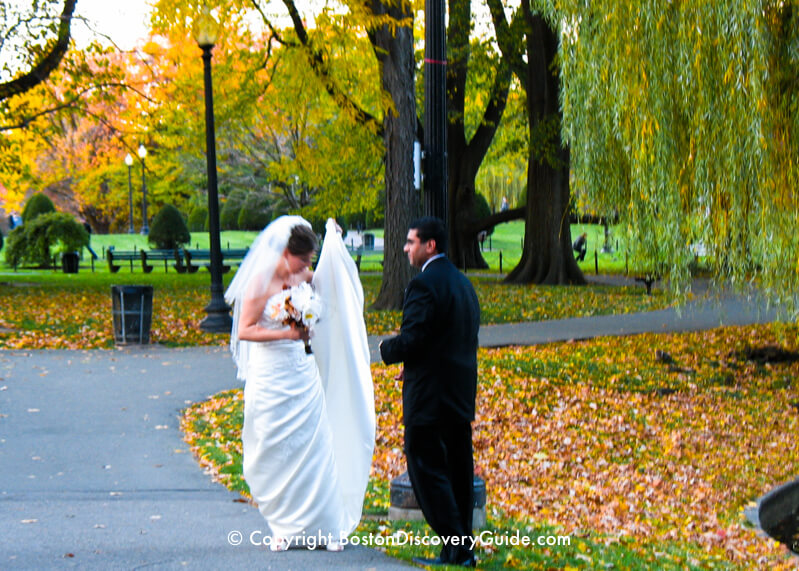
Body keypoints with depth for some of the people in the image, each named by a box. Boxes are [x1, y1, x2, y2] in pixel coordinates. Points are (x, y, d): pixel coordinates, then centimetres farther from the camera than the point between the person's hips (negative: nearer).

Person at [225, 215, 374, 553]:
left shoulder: (303, 277, 5)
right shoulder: (261, 283, -12)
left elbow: (332, 272, 28)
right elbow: (244, 331, -14)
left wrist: (333, 237, 16)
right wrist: (287, 334, -22)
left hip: (303, 372, 5)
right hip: (271, 377, -5)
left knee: (314, 447, 3)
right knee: (276, 452, 2)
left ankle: (319, 526, 10)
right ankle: (284, 528, 13)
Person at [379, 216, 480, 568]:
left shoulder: (424, 285, -16)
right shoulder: (463, 283, 13)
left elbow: (410, 340, -22)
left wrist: (386, 349, 0)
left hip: (429, 396, -9)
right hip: (462, 394, 9)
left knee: (427, 470, -3)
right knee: (458, 470, 12)